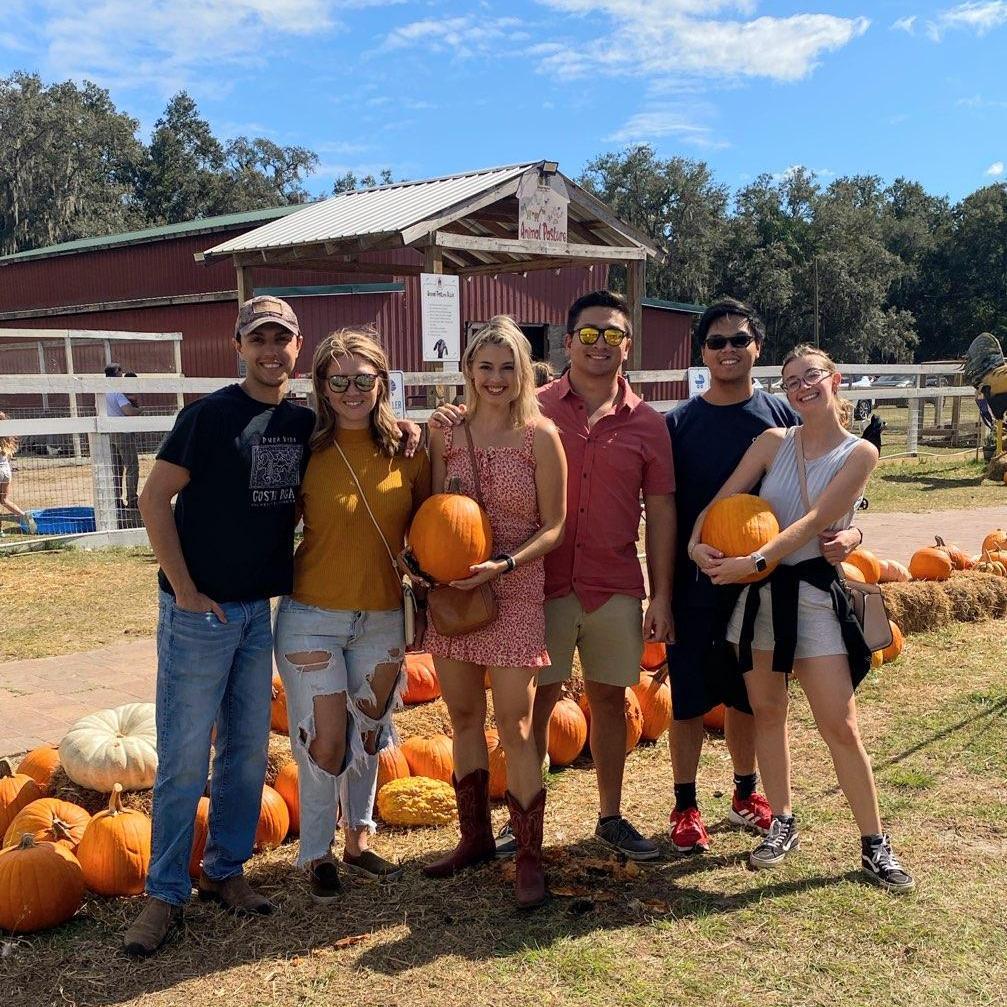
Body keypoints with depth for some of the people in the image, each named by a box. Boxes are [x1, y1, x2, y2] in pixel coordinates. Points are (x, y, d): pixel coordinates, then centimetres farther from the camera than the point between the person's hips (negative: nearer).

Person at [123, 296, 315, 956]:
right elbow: (155, 497, -10)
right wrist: (185, 591, -12)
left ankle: (226, 871, 29)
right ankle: (166, 894, 14)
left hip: (261, 609, 5)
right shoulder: (211, 413, -10)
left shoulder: (305, 423, 5)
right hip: (199, 611, -5)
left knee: (249, 748, 13)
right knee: (185, 757, 0)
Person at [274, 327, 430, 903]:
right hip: (312, 617, -2)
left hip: (382, 620, 3)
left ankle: (358, 841, 36)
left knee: (367, 736, 16)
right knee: (324, 740, 1)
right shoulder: (307, 451, -9)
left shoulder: (406, 450, -3)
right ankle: (318, 855, 22)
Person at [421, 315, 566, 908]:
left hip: (515, 592, -4)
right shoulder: (447, 432, 5)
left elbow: (553, 527, -4)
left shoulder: (540, 436, -5)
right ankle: (476, 838, 31)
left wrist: (503, 564, -18)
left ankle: (530, 859, 11)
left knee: (514, 727, -3)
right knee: (464, 717, 14)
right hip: (452, 590, 4)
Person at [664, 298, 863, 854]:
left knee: (746, 696, 15)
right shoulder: (678, 423, -3)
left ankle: (745, 793, 35)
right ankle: (685, 806, 23)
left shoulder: (782, 417, 0)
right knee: (689, 699, 6)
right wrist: (660, 593, -10)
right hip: (694, 587, -1)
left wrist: (849, 532, -18)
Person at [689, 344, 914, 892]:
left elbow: (813, 521, -16)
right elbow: (721, 499, 1)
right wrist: (697, 542, -19)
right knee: (766, 711, 11)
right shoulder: (774, 441, 4)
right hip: (757, 592, 3)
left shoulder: (859, 453, -5)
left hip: (815, 593, -3)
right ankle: (782, 824, 28)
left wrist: (754, 562, -25)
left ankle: (875, 845, 13)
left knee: (841, 727, -2)